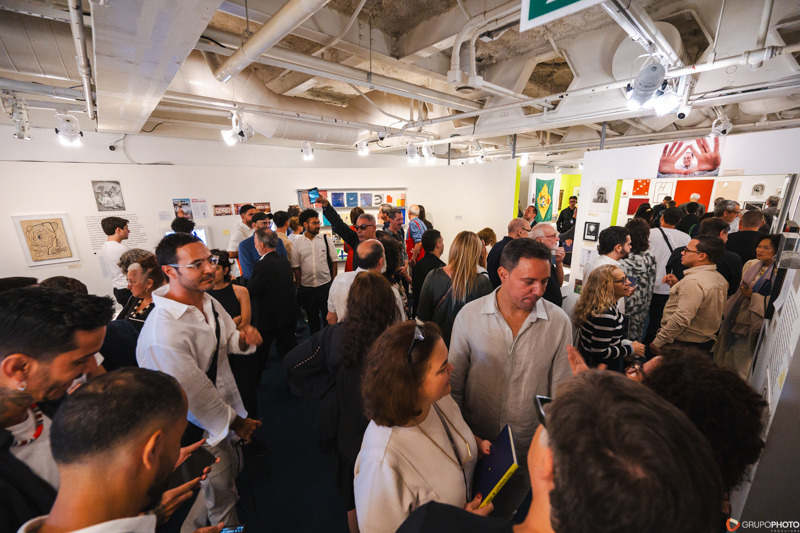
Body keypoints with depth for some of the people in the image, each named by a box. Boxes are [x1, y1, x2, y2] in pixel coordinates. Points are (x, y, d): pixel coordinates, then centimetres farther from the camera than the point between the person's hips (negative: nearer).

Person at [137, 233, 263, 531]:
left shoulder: (207, 301, -9)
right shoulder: (163, 334, -35)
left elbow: (227, 340, 8)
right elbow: (198, 395, -26)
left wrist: (244, 339, -17)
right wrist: (235, 423, -10)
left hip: (225, 412, 8)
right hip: (200, 431, -8)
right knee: (221, 498, 18)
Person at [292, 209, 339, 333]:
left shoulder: (325, 239, 1)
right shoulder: (297, 244, 0)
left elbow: (334, 261, 4)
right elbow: (296, 267, 4)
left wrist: (334, 281, 1)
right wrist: (299, 286, 2)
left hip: (326, 285, 0)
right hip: (307, 287, 1)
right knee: (312, 319, 14)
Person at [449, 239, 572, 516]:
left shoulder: (559, 322, -13)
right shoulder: (469, 315, -15)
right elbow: (454, 385, -6)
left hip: (529, 451, 0)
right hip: (476, 446, 0)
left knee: (505, 515, 24)